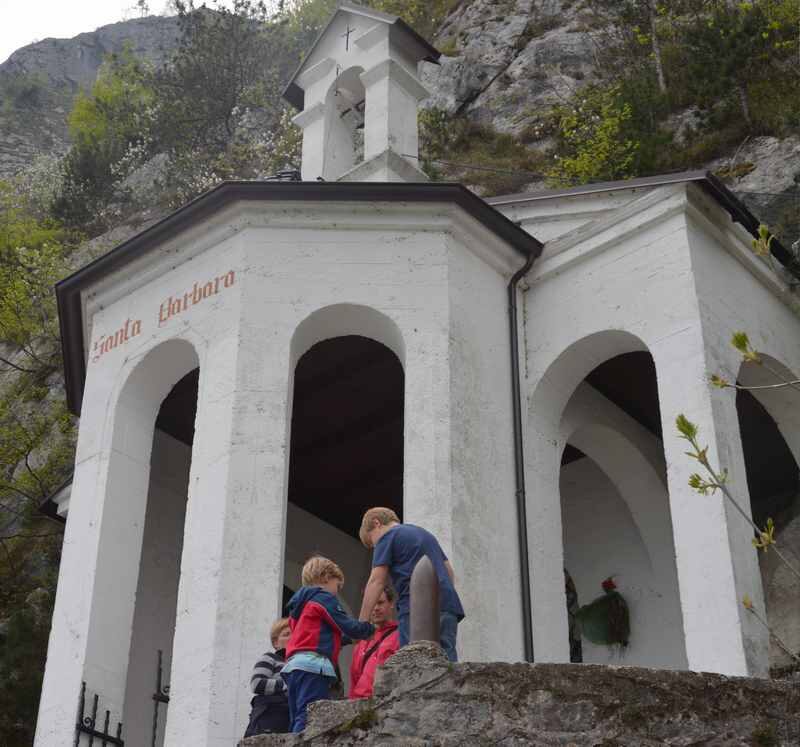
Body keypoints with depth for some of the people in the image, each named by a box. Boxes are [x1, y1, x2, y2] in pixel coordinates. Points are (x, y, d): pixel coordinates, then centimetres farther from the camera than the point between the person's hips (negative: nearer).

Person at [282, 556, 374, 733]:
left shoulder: (300, 603, 28)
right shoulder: (324, 597, 1)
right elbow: (349, 627, -3)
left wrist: (349, 637, 30)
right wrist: (371, 628, 14)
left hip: (294, 664, 9)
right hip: (314, 664, -9)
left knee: (297, 723, 5)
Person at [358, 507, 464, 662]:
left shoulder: (387, 536, 7)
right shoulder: (425, 533, 29)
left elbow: (376, 582, 0)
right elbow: (449, 571, 28)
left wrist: (362, 622, -1)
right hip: (448, 607, 7)